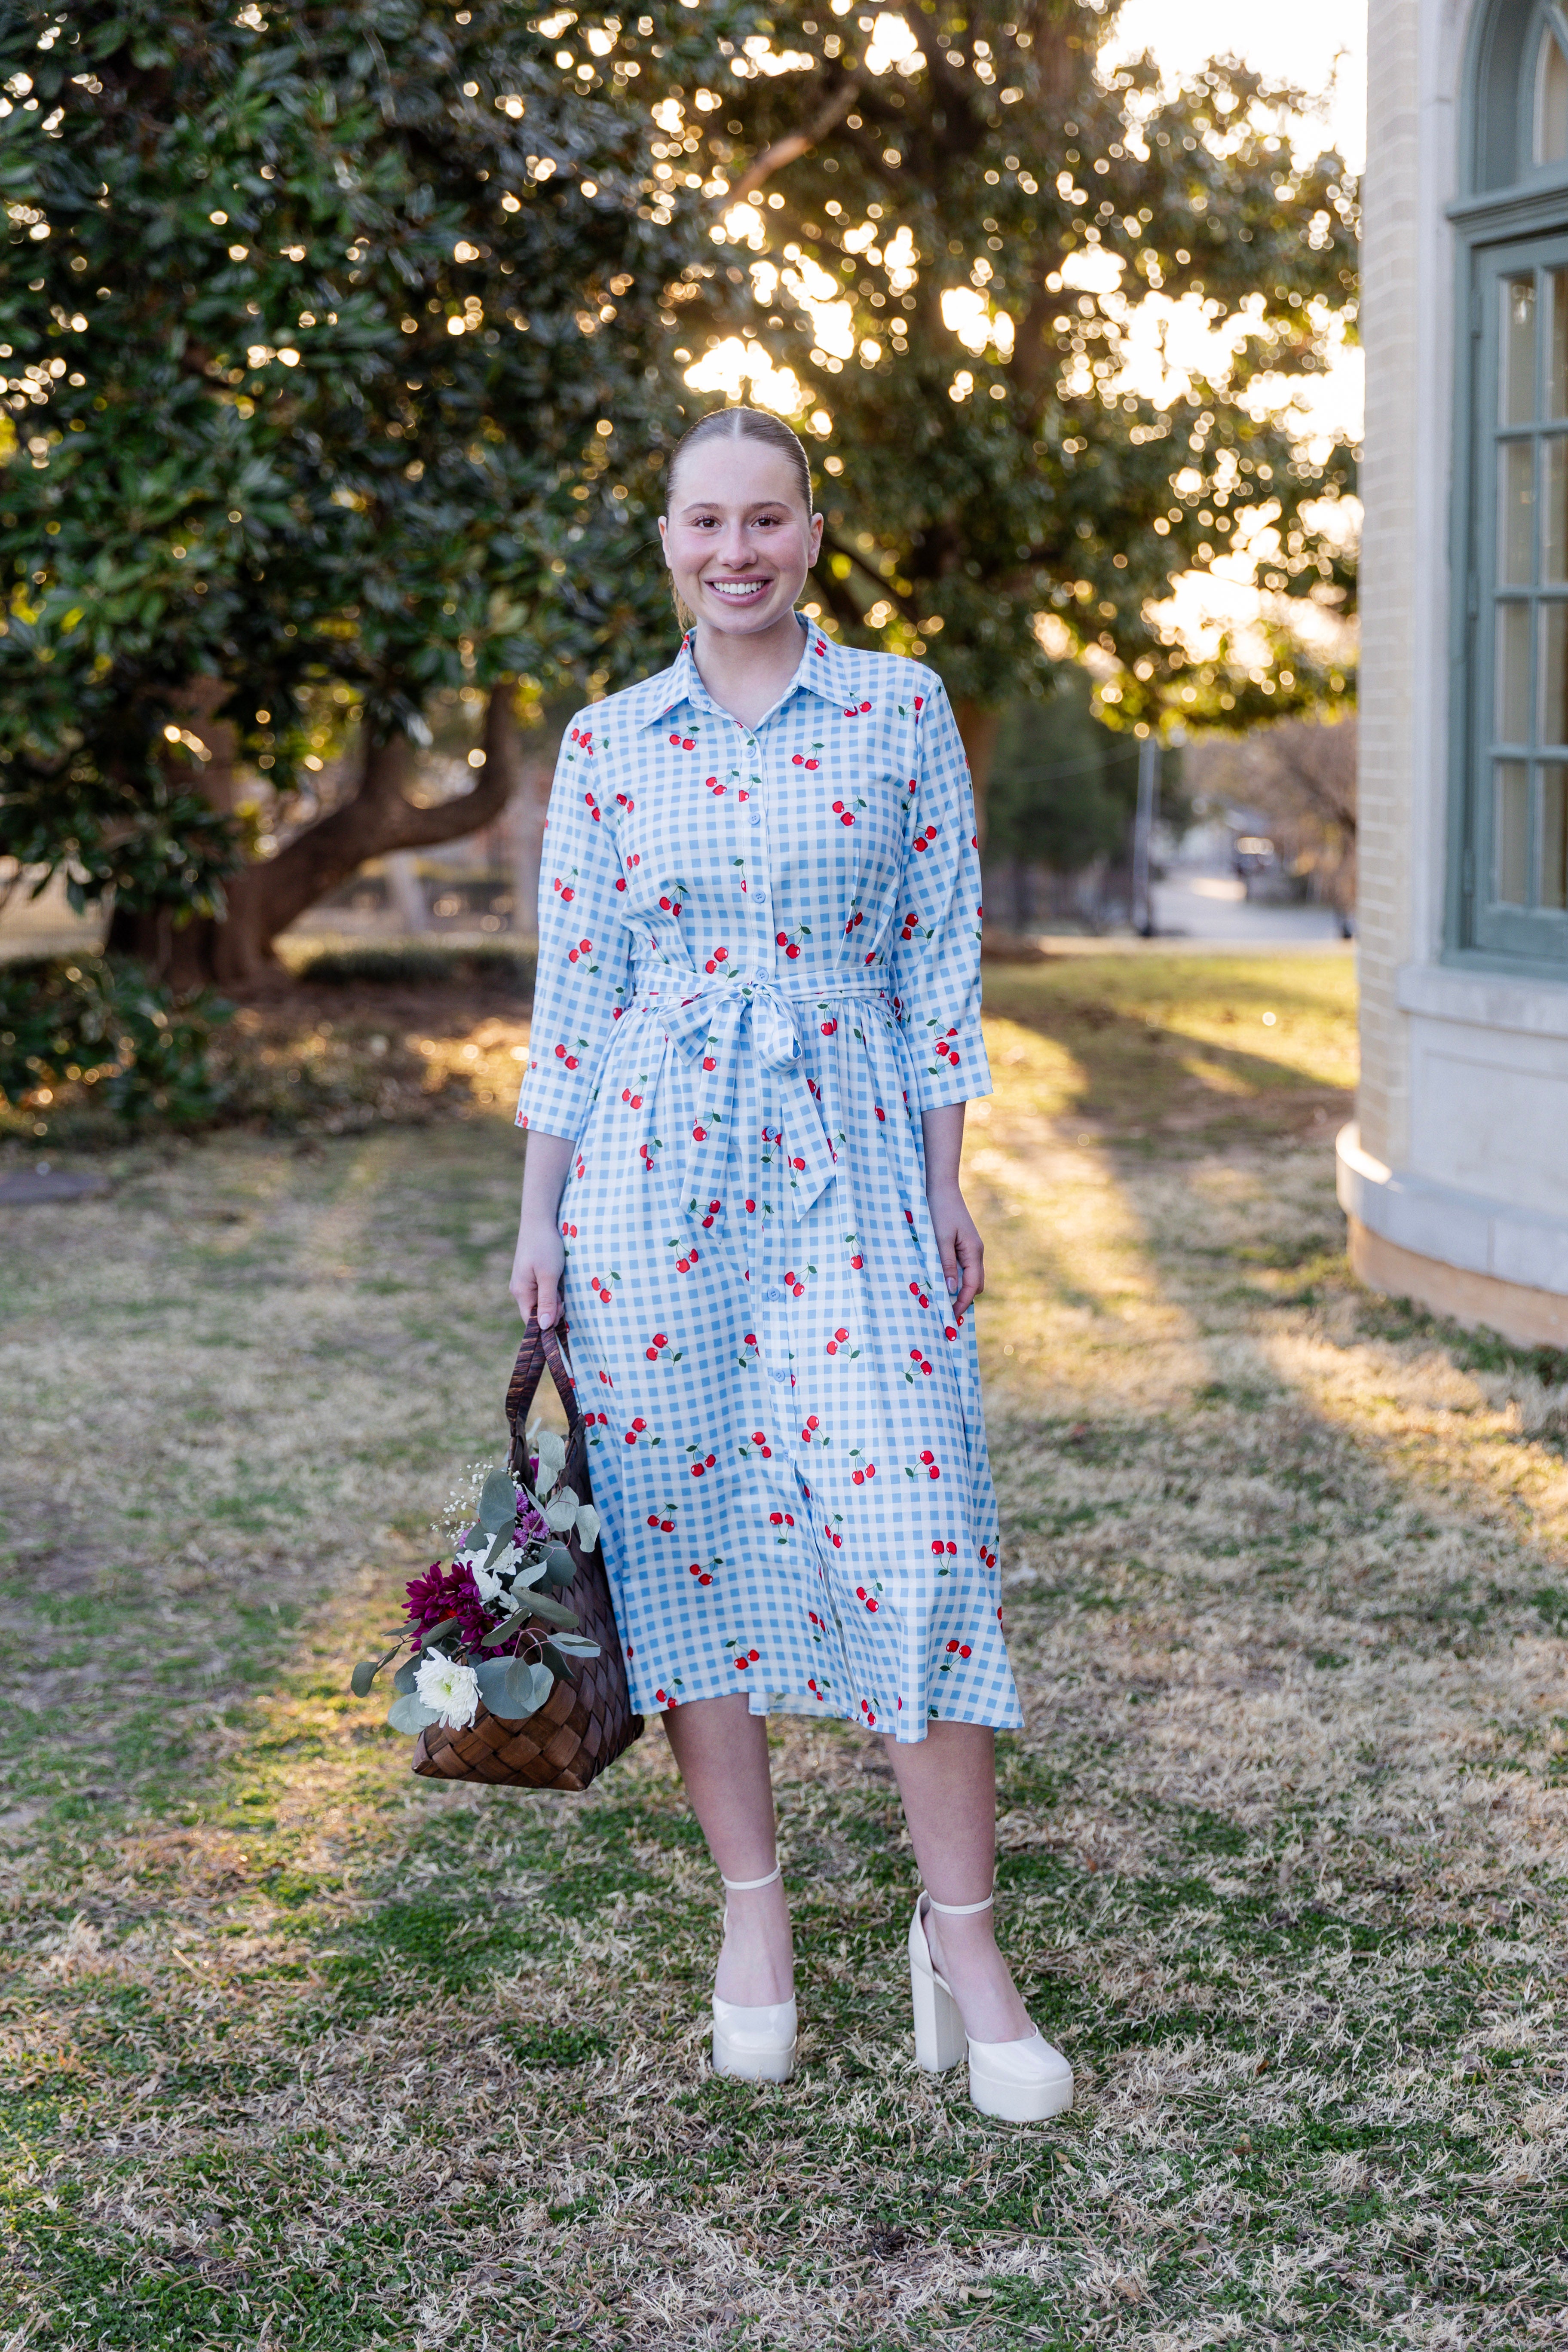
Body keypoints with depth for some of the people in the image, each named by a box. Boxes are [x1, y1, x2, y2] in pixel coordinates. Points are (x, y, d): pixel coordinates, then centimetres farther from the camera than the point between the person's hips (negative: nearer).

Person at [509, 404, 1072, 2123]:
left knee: (912, 1527, -8)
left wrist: (950, 1188, 1)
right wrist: (538, 1216, 7)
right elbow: (571, 993, 9)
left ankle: (961, 1934, 4)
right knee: (684, 1522, 4)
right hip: (652, 1165, 2)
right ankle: (751, 1902, 19)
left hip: (848, 1161, -1)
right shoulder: (608, 743, 7)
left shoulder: (900, 710, 4)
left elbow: (940, 960, 5)